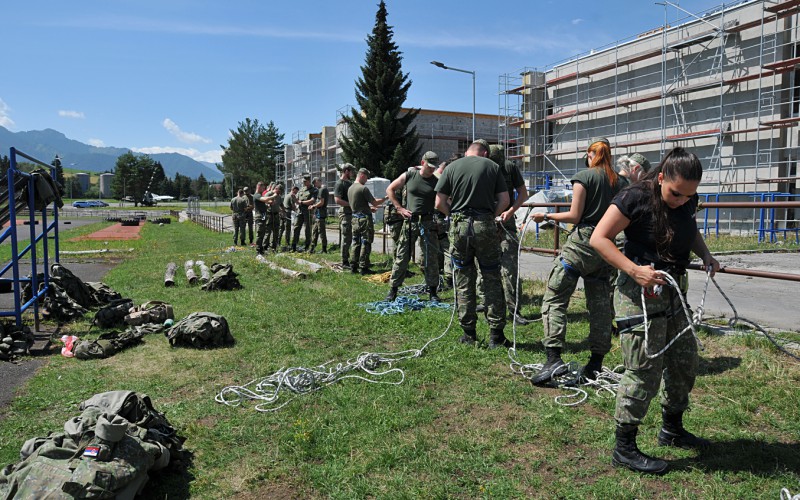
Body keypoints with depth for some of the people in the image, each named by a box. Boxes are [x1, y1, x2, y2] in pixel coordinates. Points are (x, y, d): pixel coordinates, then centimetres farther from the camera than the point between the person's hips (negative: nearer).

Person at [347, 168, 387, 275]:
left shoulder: (350, 189, 12)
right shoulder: (363, 188, -14)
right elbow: (375, 202, -14)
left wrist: (369, 208, 24)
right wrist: (386, 198, -1)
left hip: (355, 217, 8)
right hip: (365, 218, -8)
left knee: (355, 242, 12)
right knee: (365, 243, -2)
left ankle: (353, 266, 13)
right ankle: (364, 268, 0)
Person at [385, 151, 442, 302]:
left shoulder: (436, 182, 4)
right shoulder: (409, 175, 1)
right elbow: (390, 190, 8)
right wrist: (400, 208, 1)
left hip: (428, 222, 1)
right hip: (409, 221, -1)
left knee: (431, 258, 1)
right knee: (402, 257, 3)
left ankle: (433, 291, 12)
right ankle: (393, 289, 13)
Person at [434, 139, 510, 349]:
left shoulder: (452, 167, 6)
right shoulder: (492, 166, 6)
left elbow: (439, 203, 1)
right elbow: (504, 201, 2)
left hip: (459, 227, 1)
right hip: (485, 226, 0)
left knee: (463, 281, 10)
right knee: (492, 280, 7)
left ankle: (468, 333, 15)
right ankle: (496, 335, 8)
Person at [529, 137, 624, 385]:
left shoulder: (584, 176, -5)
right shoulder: (618, 181, 11)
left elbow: (574, 216, -9)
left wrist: (547, 216, 3)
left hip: (582, 242, -6)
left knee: (555, 298, -3)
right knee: (600, 304, 11)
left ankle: (554, 358, -13)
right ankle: (596, 363, 17)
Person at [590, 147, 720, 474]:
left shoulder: (688, 201, 3)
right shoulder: (635, 199, -18)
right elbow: (599, 238, -18)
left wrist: (705, 254, 5)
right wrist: (634, 270, -27)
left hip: (674, 293, 8)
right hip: (640, 293, -8)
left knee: (685, 363, 17)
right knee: (644, 371, -6)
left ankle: (672, 430, 39)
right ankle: (624, 448, 9)